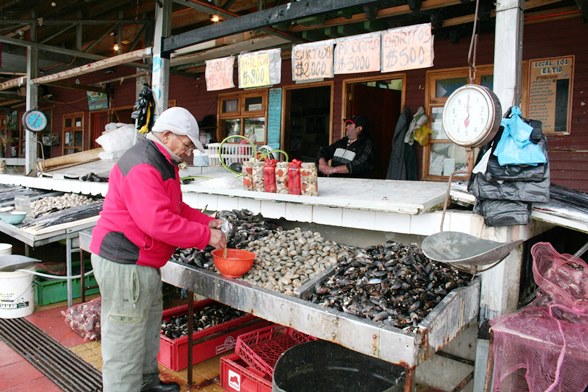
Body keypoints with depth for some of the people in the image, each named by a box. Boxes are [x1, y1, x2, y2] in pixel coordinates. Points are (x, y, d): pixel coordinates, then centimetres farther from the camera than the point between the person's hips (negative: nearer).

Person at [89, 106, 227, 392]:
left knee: (149, 324, 22)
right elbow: (159, 221, -31)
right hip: (124, 264, -11)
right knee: (126, 336, 1)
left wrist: (207, 221, 5)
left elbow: (176, 207, 19)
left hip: (144, 262, 11)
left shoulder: (164, 163, 12)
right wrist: (206, 236, -23)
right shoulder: (141, 165, -22)